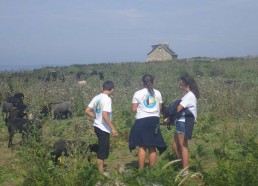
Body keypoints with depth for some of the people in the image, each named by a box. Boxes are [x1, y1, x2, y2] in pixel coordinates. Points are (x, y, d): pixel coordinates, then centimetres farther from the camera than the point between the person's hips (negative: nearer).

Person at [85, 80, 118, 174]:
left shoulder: (97, 97, 6)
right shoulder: (107, 99, -17)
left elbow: (87, 111, 8)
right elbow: (104, 115, -26)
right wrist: (113, 128, -21)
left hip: (97, 126, 8)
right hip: (104, 128, -8)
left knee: (102, 149, 21)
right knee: (103, 151, 1)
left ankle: (101, 169, 32)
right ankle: (101, 172, 9)